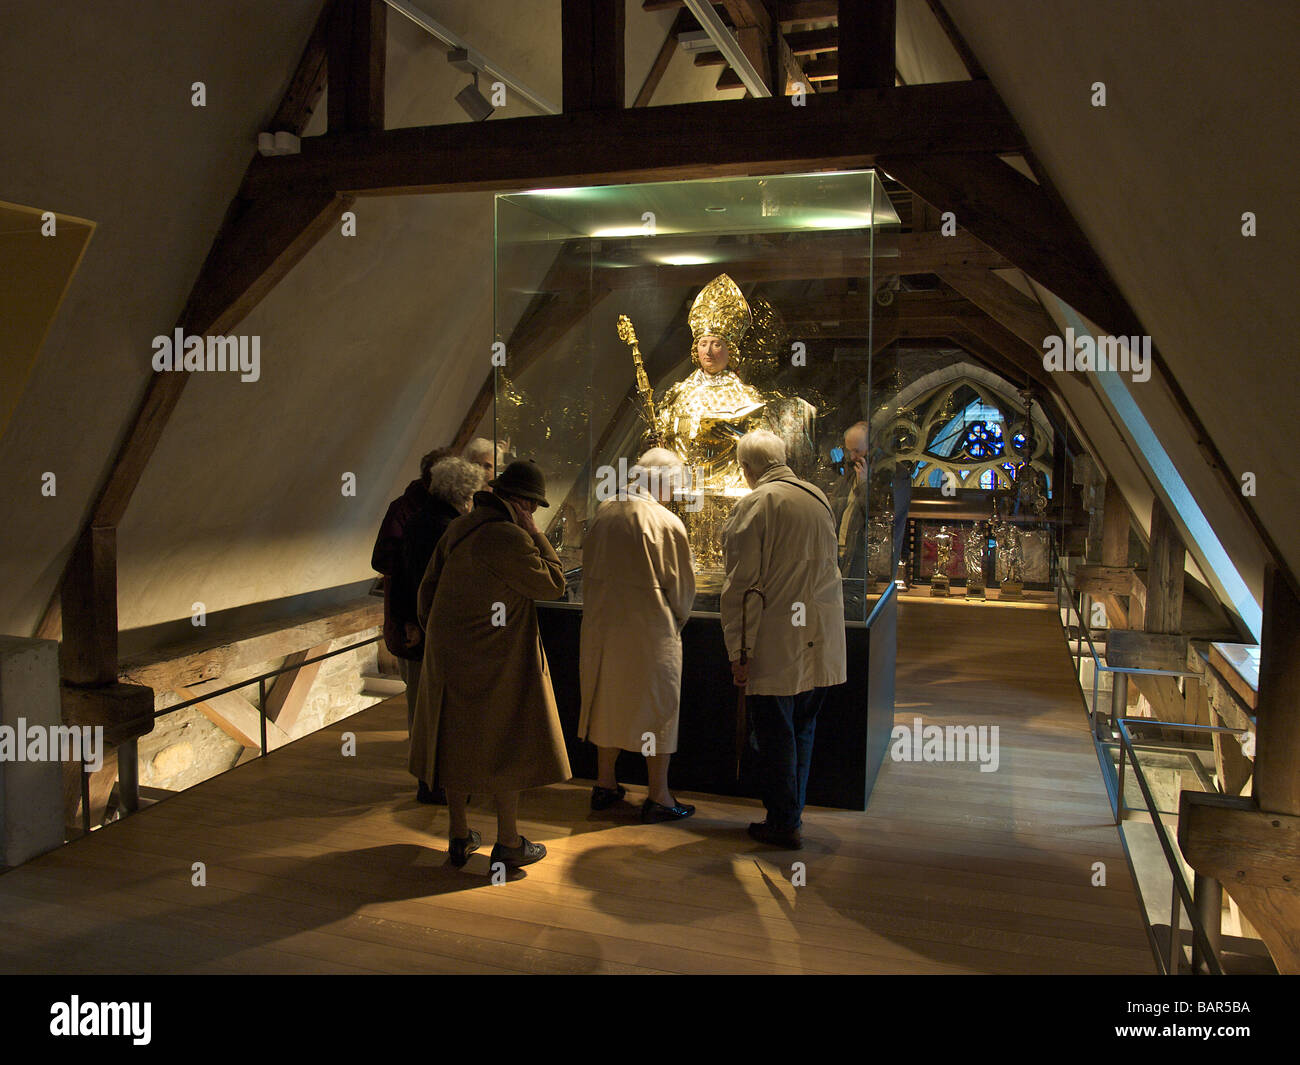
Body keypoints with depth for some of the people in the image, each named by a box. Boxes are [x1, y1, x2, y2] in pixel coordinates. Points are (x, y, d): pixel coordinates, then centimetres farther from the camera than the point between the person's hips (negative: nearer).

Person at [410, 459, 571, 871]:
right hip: (496, 659, -8)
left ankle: (460, 837, 26)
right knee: (507, 744, 5)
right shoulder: (510, 539, -20)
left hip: (449, 653, 8)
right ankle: (508, 843, 14)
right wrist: (535, 534, -8)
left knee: (457, 741, 15)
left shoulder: (459, 528, 6)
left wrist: (435, 636, 20)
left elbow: (428, 586, 11)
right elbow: (553, 583, -12)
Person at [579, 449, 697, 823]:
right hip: (649, 627, -6)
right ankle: (658, 797, 14)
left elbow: (588, 570, 11)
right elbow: (682, 585, -7)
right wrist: (676, 621, 11)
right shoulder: (666, 522, -14)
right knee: (656, 705, 6)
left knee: (608, 699, 18)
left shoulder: (603, 512, 2)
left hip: (601, 623, 6)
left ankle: (605, 784, 30)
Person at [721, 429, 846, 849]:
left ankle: (784, 823, 14)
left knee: (774, 735, 5)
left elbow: (742, 585, -15)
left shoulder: (755, 504, -12)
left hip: (776, 642, -7)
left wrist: (738, 651, -12)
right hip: (821, 641, 7)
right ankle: (793, 811, 29)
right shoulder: (818, 497, 8)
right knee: (802, 731, 18)